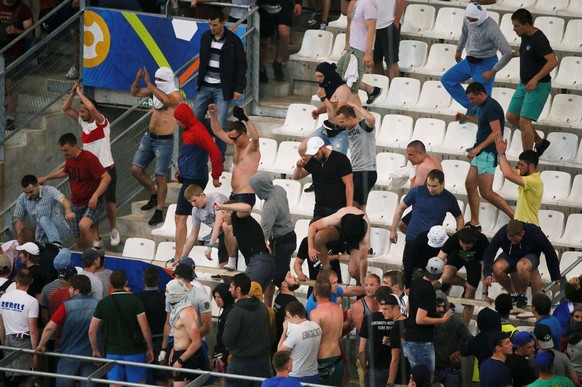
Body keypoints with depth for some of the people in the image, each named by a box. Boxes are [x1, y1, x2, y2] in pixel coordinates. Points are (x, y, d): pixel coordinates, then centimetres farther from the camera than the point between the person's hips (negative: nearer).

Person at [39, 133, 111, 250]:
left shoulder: (89, 158, -21)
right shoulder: (70, 159, 4)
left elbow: (106, 177, -24)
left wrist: (95, 196, -34)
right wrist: (46, 178, 25)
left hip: (93, 202, -8)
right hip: (76, 204, 8)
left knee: (84, 225, -35)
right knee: (80, 243, 6)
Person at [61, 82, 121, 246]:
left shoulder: (101, 122, -14)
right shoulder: (82, 122, 5)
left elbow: (92, 108, -33)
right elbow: (65, 109, 9)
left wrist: (79, 93, -21)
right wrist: (73, 93, -4)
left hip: (106, 168, -5)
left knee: (109, 201, 3)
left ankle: (113, 229, 23)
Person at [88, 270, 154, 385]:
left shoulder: (103, 303, 0)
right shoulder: (134, 300, -9)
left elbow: (92, 330, 2)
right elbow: (144, 328, -11)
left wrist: (96, 350, 14)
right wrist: (149, 349, 1)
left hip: (112, 352, 2)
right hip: (135, 351, -2)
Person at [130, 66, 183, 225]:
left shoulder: (176, 95, -15)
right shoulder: (156, 90, 6)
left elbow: (165, 100, -37)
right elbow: (135, 93, 9)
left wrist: (150, 84, -35)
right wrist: (137, 80, -10)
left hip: (164, 141, -7)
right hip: (149, 137, 7)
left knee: (160, 177, -3)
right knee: (136, 170, 6)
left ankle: (159, 212, 6)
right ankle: (154, 195, 28)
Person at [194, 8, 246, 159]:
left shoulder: (233, 41, -9)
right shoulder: (206, 37, 5)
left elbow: (241, 66, -4)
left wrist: (239, 89, -8)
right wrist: (199, 81, 14)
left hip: (222, 89, -5)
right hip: (205, 87, 5)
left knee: (220, 125, -7)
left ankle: (219, 157, 5)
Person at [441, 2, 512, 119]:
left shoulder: (492, 29, -29)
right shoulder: (468, 20, -8)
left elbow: (507, 53, -30)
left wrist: (492, 72, -25)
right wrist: (459, 50, 30)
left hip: (485, 64, -8)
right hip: (469, 61, 8)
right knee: (447, 80, 10)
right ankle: (471, 107, 15)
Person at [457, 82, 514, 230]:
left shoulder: (491, 108, -18)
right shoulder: (485, 106, 14)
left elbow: (496, 133, -25)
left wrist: (478, 148, -27)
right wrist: (466, 117, 32)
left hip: (488, 153, -11)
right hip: (481, 152, 11)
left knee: (486, 192, -11)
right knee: (470, 184, 11)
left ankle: (515, 217, -7)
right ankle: (474, 223, 17)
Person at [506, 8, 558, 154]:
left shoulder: (539, 40, -22)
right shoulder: (525, 36, 7)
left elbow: (553, 61, -32)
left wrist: (535, 79, -35)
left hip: (538, 86, -10)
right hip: (524, 84, 10)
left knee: (524, 120, -16)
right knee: (511, 117, 12)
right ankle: (540, 142, 27)